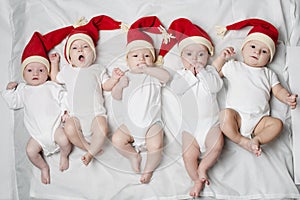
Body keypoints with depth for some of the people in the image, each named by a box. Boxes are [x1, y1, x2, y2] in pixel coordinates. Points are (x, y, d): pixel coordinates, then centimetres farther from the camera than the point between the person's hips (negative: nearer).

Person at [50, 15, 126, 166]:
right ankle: (89, 147, -7)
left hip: (95, 113, -2)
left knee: (102, 130, -29)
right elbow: (55, 79, 33)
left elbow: (106, 86, 10)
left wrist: (114, 77, -8)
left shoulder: (97, 69, 12)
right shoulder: (67, 70, 17)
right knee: (69, 129, -28)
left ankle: (91, 152, -7)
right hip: (76, 115, 2)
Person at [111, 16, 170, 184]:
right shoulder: (127, 77, 12)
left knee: (155, 146, -21)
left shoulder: (153, 74, 3)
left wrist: (147, 69, -26)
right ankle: (134, 155, 13)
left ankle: (149, 169, 5)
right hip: (130, 123, 4)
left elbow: (166, 76, -19)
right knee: (117, 140, -12)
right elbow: (116, 96, 11)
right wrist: (120, 85, -10)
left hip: (151, 123, -4)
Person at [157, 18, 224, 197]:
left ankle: (203, 167, -1)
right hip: (190, 125, 0)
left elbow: (216, 86, -11)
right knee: (188, 155, -12)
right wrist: (190, 74, -12)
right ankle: (197, 180, 4)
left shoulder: (210, 71, 9)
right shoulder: (181, 74, 9)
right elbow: (175, 88, -13)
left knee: (217, 144, -22)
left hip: (210, 122, 0)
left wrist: (201, 71, -12)